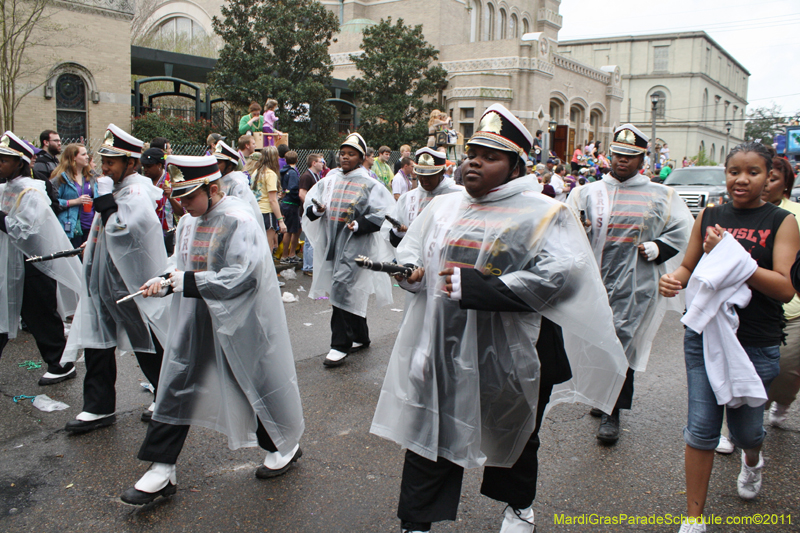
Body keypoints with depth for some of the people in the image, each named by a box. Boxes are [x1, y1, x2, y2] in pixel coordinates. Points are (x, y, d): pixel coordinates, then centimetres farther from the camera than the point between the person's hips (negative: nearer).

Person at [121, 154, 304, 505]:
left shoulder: (240, 220, -18)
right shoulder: (188, 222, 6)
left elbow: (241, 276, -24)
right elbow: (185, 268, 16)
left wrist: (188, 282, -23)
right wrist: (164, 283, -6)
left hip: (238, 321, -7)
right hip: (195, 321, 7)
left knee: (255, 381, 7)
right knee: (176, 386, 7)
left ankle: (285, 446, 33)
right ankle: (161, 470, 18)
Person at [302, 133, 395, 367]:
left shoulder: (369, 184, -4)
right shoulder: (330, 179, 9)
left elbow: (380, 215, -10)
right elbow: (309, 203, 11)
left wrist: (359, 225, -24)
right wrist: (316, 209, -11)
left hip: (354, 244, -6)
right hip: (332, 243, 6)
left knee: (342, 291, -11)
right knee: (352, 293, 15)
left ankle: (340, 346, -2)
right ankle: (360, 337, 31)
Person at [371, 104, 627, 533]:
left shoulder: (542, 214, -9)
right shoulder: (442, 208, 9)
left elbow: (557, 277, -22)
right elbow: (410, 252, 20)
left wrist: (475, 287, -26)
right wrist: (411, 269, -7)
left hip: (509, 354, -3)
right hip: (441, 350, 4)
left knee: (514, 434, 20)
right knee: (429, 435, 7)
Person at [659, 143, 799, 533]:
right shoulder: (709, 216, 4)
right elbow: (689, 267, 11)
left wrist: (731, 254, -22)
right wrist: (672, 279, -12)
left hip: (757, 344, -1)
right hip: (704, 334, 2)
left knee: (745, 427, 14)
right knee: (701, 428, 1)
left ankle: (752, 461, 52)